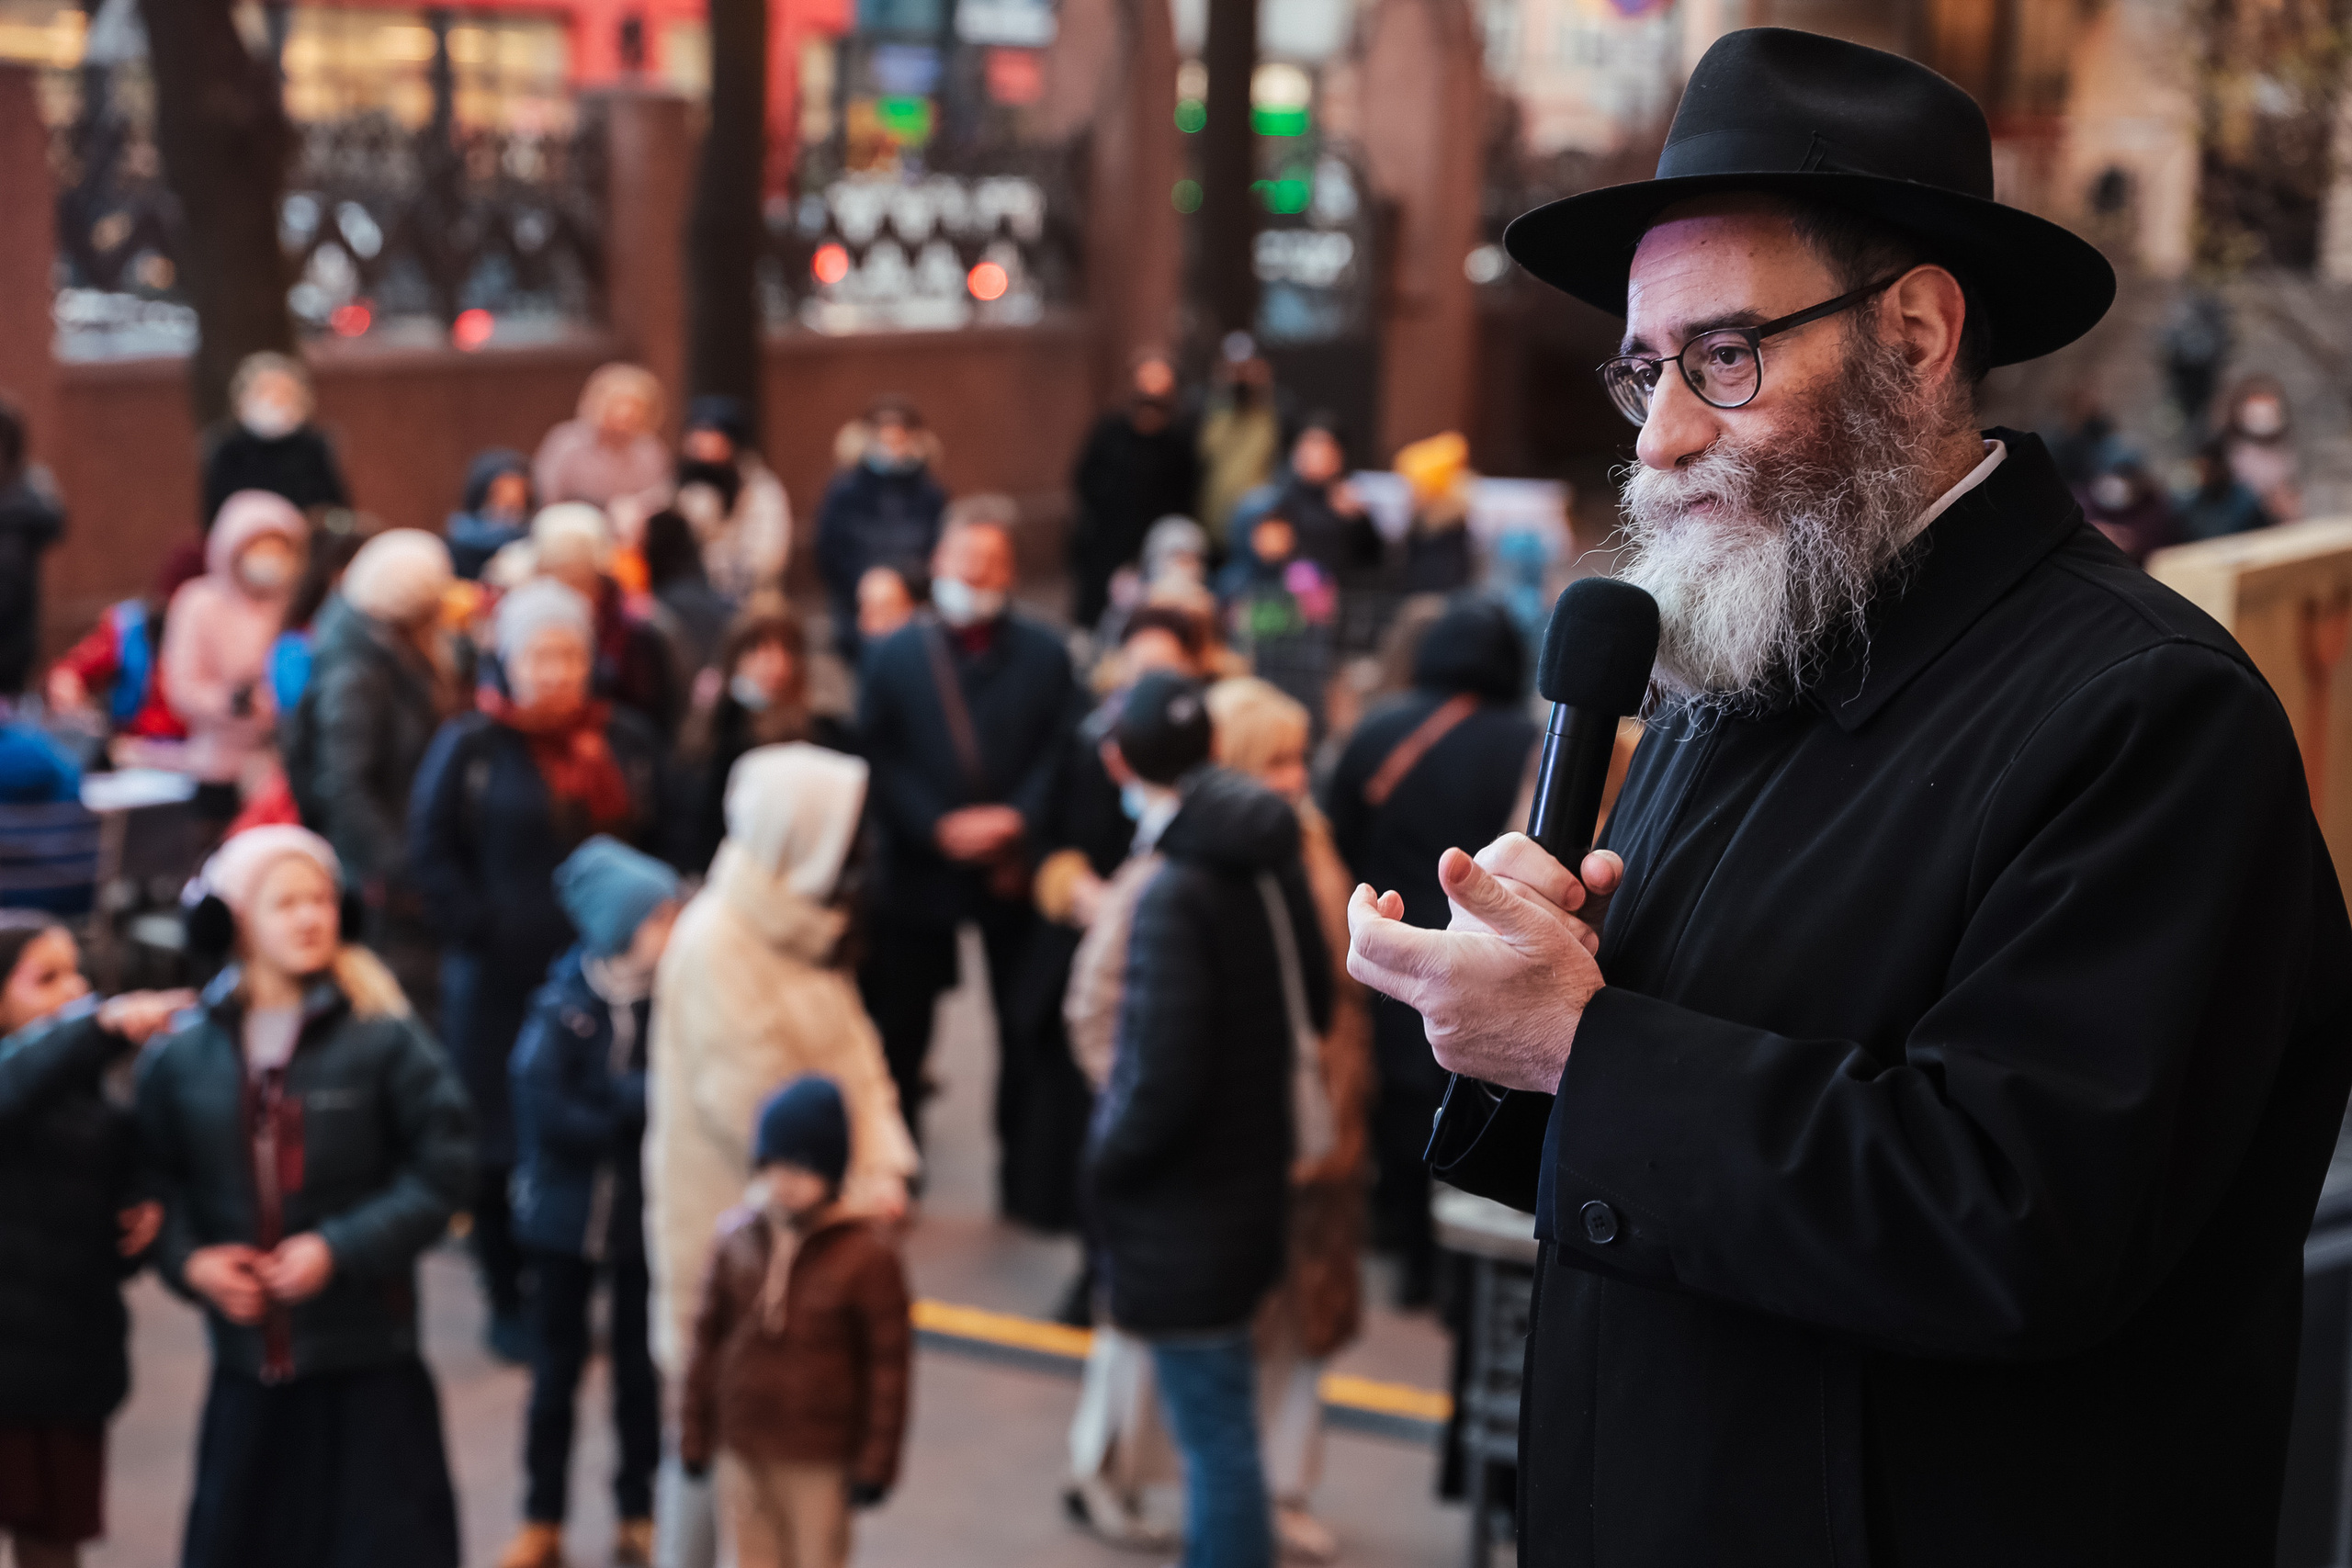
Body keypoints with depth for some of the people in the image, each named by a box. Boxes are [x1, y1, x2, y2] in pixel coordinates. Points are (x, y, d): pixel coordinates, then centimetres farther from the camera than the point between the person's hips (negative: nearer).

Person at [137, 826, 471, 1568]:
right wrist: (189, 1258, -7)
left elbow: (440, 1167, -9)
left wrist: (340, 1248, -15)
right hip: (247, 1366, 3)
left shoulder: (381, 1039, -8)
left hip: (368, 1364, -3)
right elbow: (154, 1179, 10)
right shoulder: (183, 1056, 2)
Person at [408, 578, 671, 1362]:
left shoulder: (625, 740, 6)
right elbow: (431, 850, -3)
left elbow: (655, 835, 9)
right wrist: (479, 929, -9)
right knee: (501, 1142, 3)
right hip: (501, 977, -2)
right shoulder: (469, 747, -3)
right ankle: (507, 1302, 16)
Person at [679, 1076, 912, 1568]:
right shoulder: (737, 1241, -1)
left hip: (820, 1458, -4)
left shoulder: (866, 1255, -14)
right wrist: (696, 1434, 10)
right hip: (743, 1448, 4)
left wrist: (876, 1462, -9)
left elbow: (889, 1363, -11)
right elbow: (709, 1342, 8)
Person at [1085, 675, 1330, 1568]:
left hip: (1182, 1212, -8)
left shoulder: (1176, 895, -22)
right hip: (1253, 1185, 8)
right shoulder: (1273, 865, 1)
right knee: (1216, 1425, 23)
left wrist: (1104, 1162, -7)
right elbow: (1313, 1010, 12)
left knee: (1214, 1435, 0)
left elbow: (1163, 1077, -23)